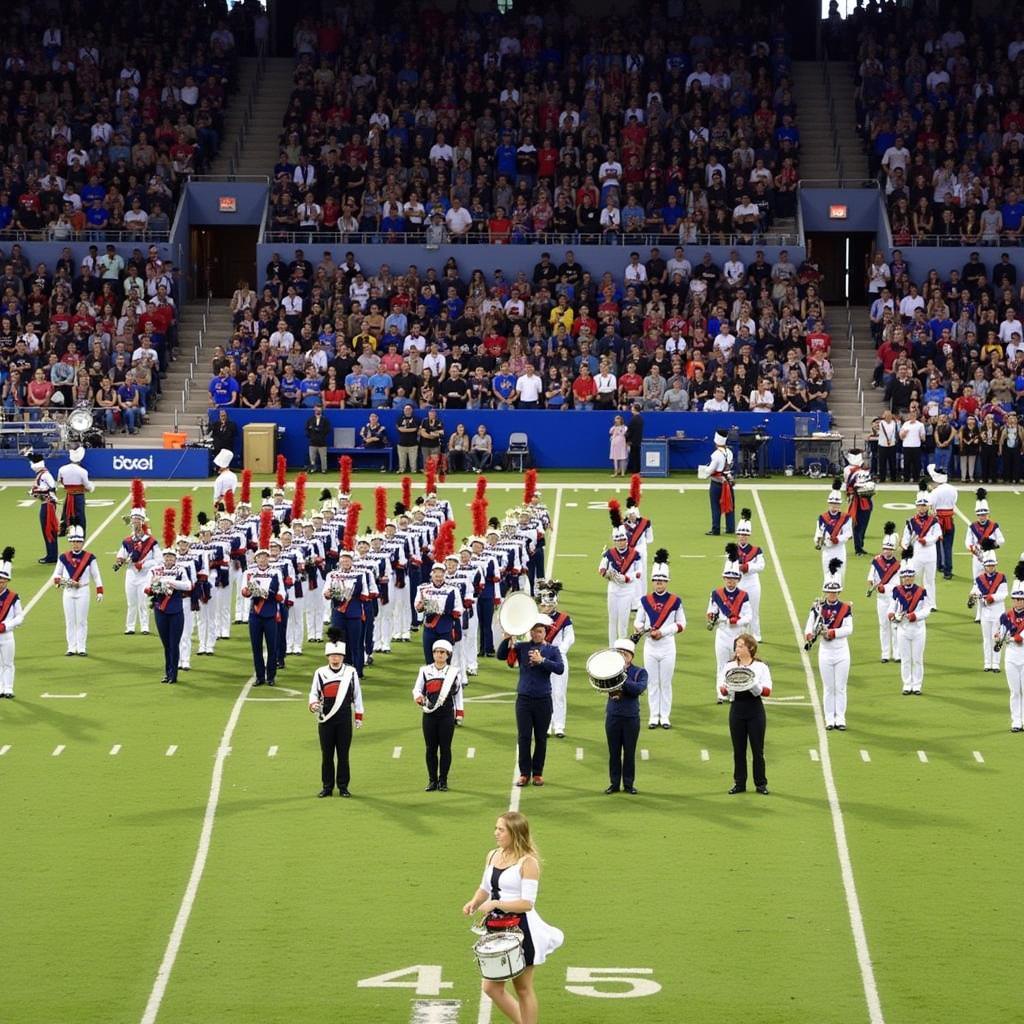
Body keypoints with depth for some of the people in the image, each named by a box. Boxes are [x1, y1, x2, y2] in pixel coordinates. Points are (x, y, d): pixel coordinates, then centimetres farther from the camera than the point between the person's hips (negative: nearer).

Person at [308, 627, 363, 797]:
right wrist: (313, 705, -17)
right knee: (327, 754, 5)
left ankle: (343, 786, 11)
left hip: (344, 719, 0)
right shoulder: (320, 673, 1)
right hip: (326, 720, 0)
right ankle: (327, 786, 12)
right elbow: (314, 693, 5)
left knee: (343, 754, 3)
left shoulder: (351, 672, 1)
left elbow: (357, 695, 7)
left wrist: (359, 717, 8)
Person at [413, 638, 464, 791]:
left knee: (445, 748, 1)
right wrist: (418, 697, -18)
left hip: (447, 714, -1)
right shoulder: (425, 671, 6)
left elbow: (458, 694, 9)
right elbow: (417, 689, 5)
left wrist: (459, 714, 5)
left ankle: (443, 781, 7)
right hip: (429, 714, 1)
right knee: (431, 748, 3)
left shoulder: (453, 672, 4)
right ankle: (432, 780, 11)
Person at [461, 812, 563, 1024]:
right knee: (491, 987, 9)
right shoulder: (493, 856, 7)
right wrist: (474, 903, -2)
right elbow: (485, 888, 19)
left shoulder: (528, 862, -14)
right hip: (496, 929, 7)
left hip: (520, 928, -7)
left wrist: (496, 904, -25)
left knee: (523, 989, 6)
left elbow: (527, 903, -19)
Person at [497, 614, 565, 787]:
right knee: (524, 737, -1)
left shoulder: (552, 649, 2)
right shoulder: (522, 647, 2)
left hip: (543, 700, 0)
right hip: (524, 699, 0)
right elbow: (501, 655, -5)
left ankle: (537, 773, 16)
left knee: (541, 738, 6)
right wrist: (506, 639, -20)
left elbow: (560, 668, -11)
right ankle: (524, 773, 7)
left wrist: (541, 660, -20)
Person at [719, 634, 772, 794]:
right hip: (737, 708, 2)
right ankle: (739, 783, 13)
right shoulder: (730, 666, 7)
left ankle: (761, 783, 10)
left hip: (755, 710, -2)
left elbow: (767, 691, -5)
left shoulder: (760, 666, 1)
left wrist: (755, 686, -23)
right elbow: (723, 691, 4)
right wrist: (725, 688, -19)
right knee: (738, 749, 5)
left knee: (757, 749, 2)